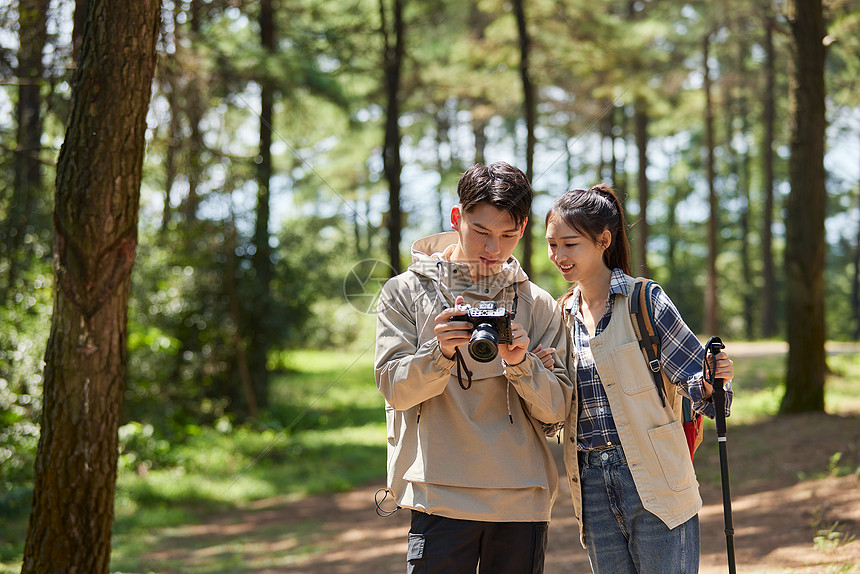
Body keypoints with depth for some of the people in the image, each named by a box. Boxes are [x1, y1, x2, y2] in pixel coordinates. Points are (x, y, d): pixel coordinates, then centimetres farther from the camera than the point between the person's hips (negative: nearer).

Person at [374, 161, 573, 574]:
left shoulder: (539, 305, 9)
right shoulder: (405, 292, 5)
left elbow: (556, 411, 4)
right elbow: (396, 390, -3)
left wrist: (520, 363, -14)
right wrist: (440, 353, -20)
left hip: (523, 500, 2)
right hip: (442, 496, -2)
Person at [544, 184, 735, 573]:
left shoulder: (645, 300, -5)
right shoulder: (564, 315, 11)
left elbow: (696, 381, -3)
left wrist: (713, 381, -26)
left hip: (654, 481, -5)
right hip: (593, 488, 5)